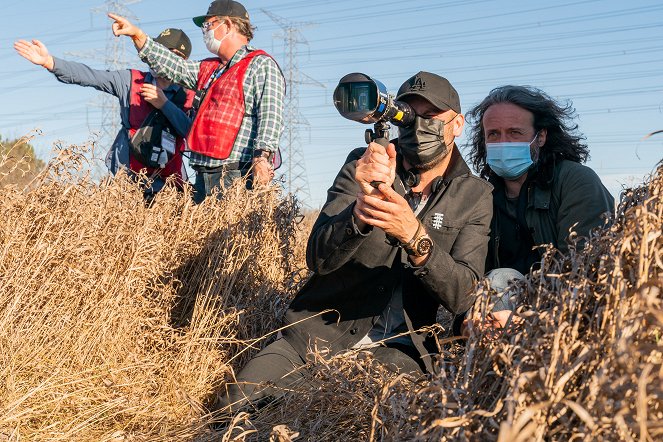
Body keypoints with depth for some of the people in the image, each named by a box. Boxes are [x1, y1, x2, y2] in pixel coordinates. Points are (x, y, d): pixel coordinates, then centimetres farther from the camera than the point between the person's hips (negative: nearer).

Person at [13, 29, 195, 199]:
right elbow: (86, 75, -8)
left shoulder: (189, 96, 1)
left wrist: (165, 104, -15)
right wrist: (49, 62, -21)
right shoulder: (129, 81, 3)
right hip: (126, 176, 1)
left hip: (168, 182, 0)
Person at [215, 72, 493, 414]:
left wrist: (414, 235, -29)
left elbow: (461, 296, -11)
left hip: (398, 348, 0)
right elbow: (318, 258, -11)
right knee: (237, 403, -16)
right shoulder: (361, 166, 0)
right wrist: (362, 208, -32)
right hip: (319, 332, 1)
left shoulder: (474, 196, 1)